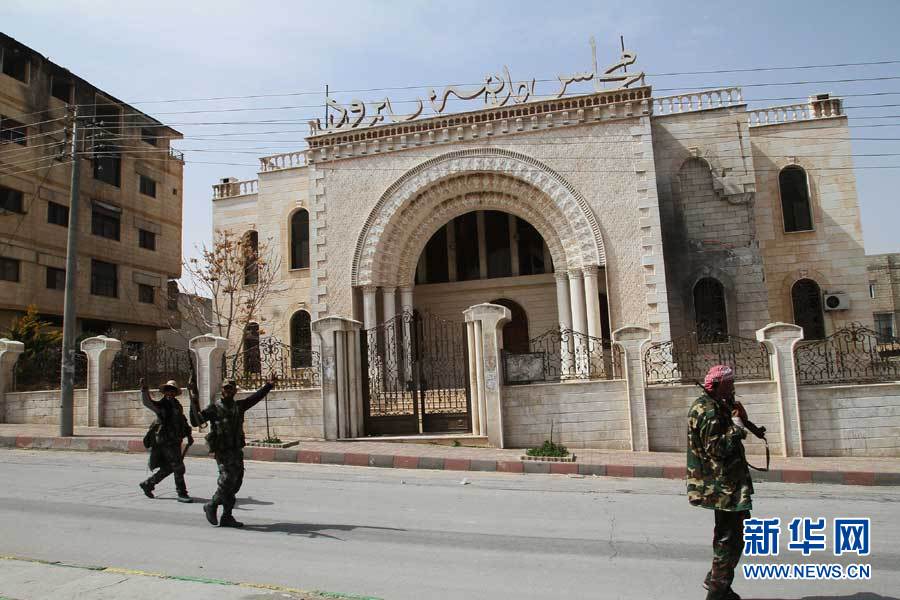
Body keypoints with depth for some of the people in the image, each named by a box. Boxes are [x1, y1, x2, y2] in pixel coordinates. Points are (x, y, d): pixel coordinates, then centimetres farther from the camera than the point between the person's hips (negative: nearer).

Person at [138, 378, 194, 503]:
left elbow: (183, 421, 22)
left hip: (175, 441, 8)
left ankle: (147, 484, 33)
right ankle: (182, 494, 2)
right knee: (178, 468, -7)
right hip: (165, 442, -8)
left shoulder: (177, 405, 14)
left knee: (169, 468, 16)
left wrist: (189, 435, 16)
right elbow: (147, 402, -23)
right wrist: (144, 389, -35)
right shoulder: (160, 405, -6)